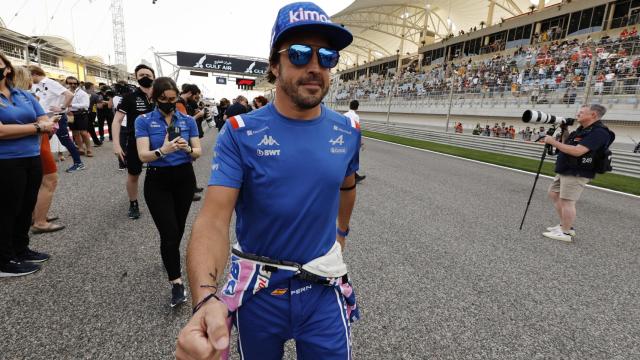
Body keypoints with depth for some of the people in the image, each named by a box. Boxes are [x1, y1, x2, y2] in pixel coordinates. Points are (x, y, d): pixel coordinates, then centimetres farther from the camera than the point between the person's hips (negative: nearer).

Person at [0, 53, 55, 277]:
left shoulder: (25, 95, 10)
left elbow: (47, 123, 4)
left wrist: (25, 127, -12)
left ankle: (21, 250, 34)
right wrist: (36, 127, -10)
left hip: (32, 159, 6)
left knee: (26, 208, 17)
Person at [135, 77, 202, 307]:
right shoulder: (144, 121, -5)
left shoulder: (188, 120, 1)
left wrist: (188, 149, -24)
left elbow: (198, 152, -2)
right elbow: (143, 156, -14)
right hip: (158, 181, -2)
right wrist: (162, 151, -34)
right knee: (168, 232, -8)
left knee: (178, 227, 17)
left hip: (185, 178, 3)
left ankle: (170, 258, 46)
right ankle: (176, 283, 2)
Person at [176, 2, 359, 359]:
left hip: (323, 287, 2)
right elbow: (214, 218, -24)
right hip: (257, 288, -1)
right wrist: (206, 299, -40)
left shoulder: (347, 132, -4)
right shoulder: (240, 133, -15)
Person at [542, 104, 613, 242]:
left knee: (566, 201, -6)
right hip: (565, 171, 11)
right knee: (553, 194, 17)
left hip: (576, 174, -11)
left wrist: (553, 142, -23)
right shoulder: (581, 129, 13)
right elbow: (567, 145, 20)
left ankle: (566, 233, 5)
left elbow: (577, 151, -29)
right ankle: (565, 225, 25)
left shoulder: (598, 132, -18)